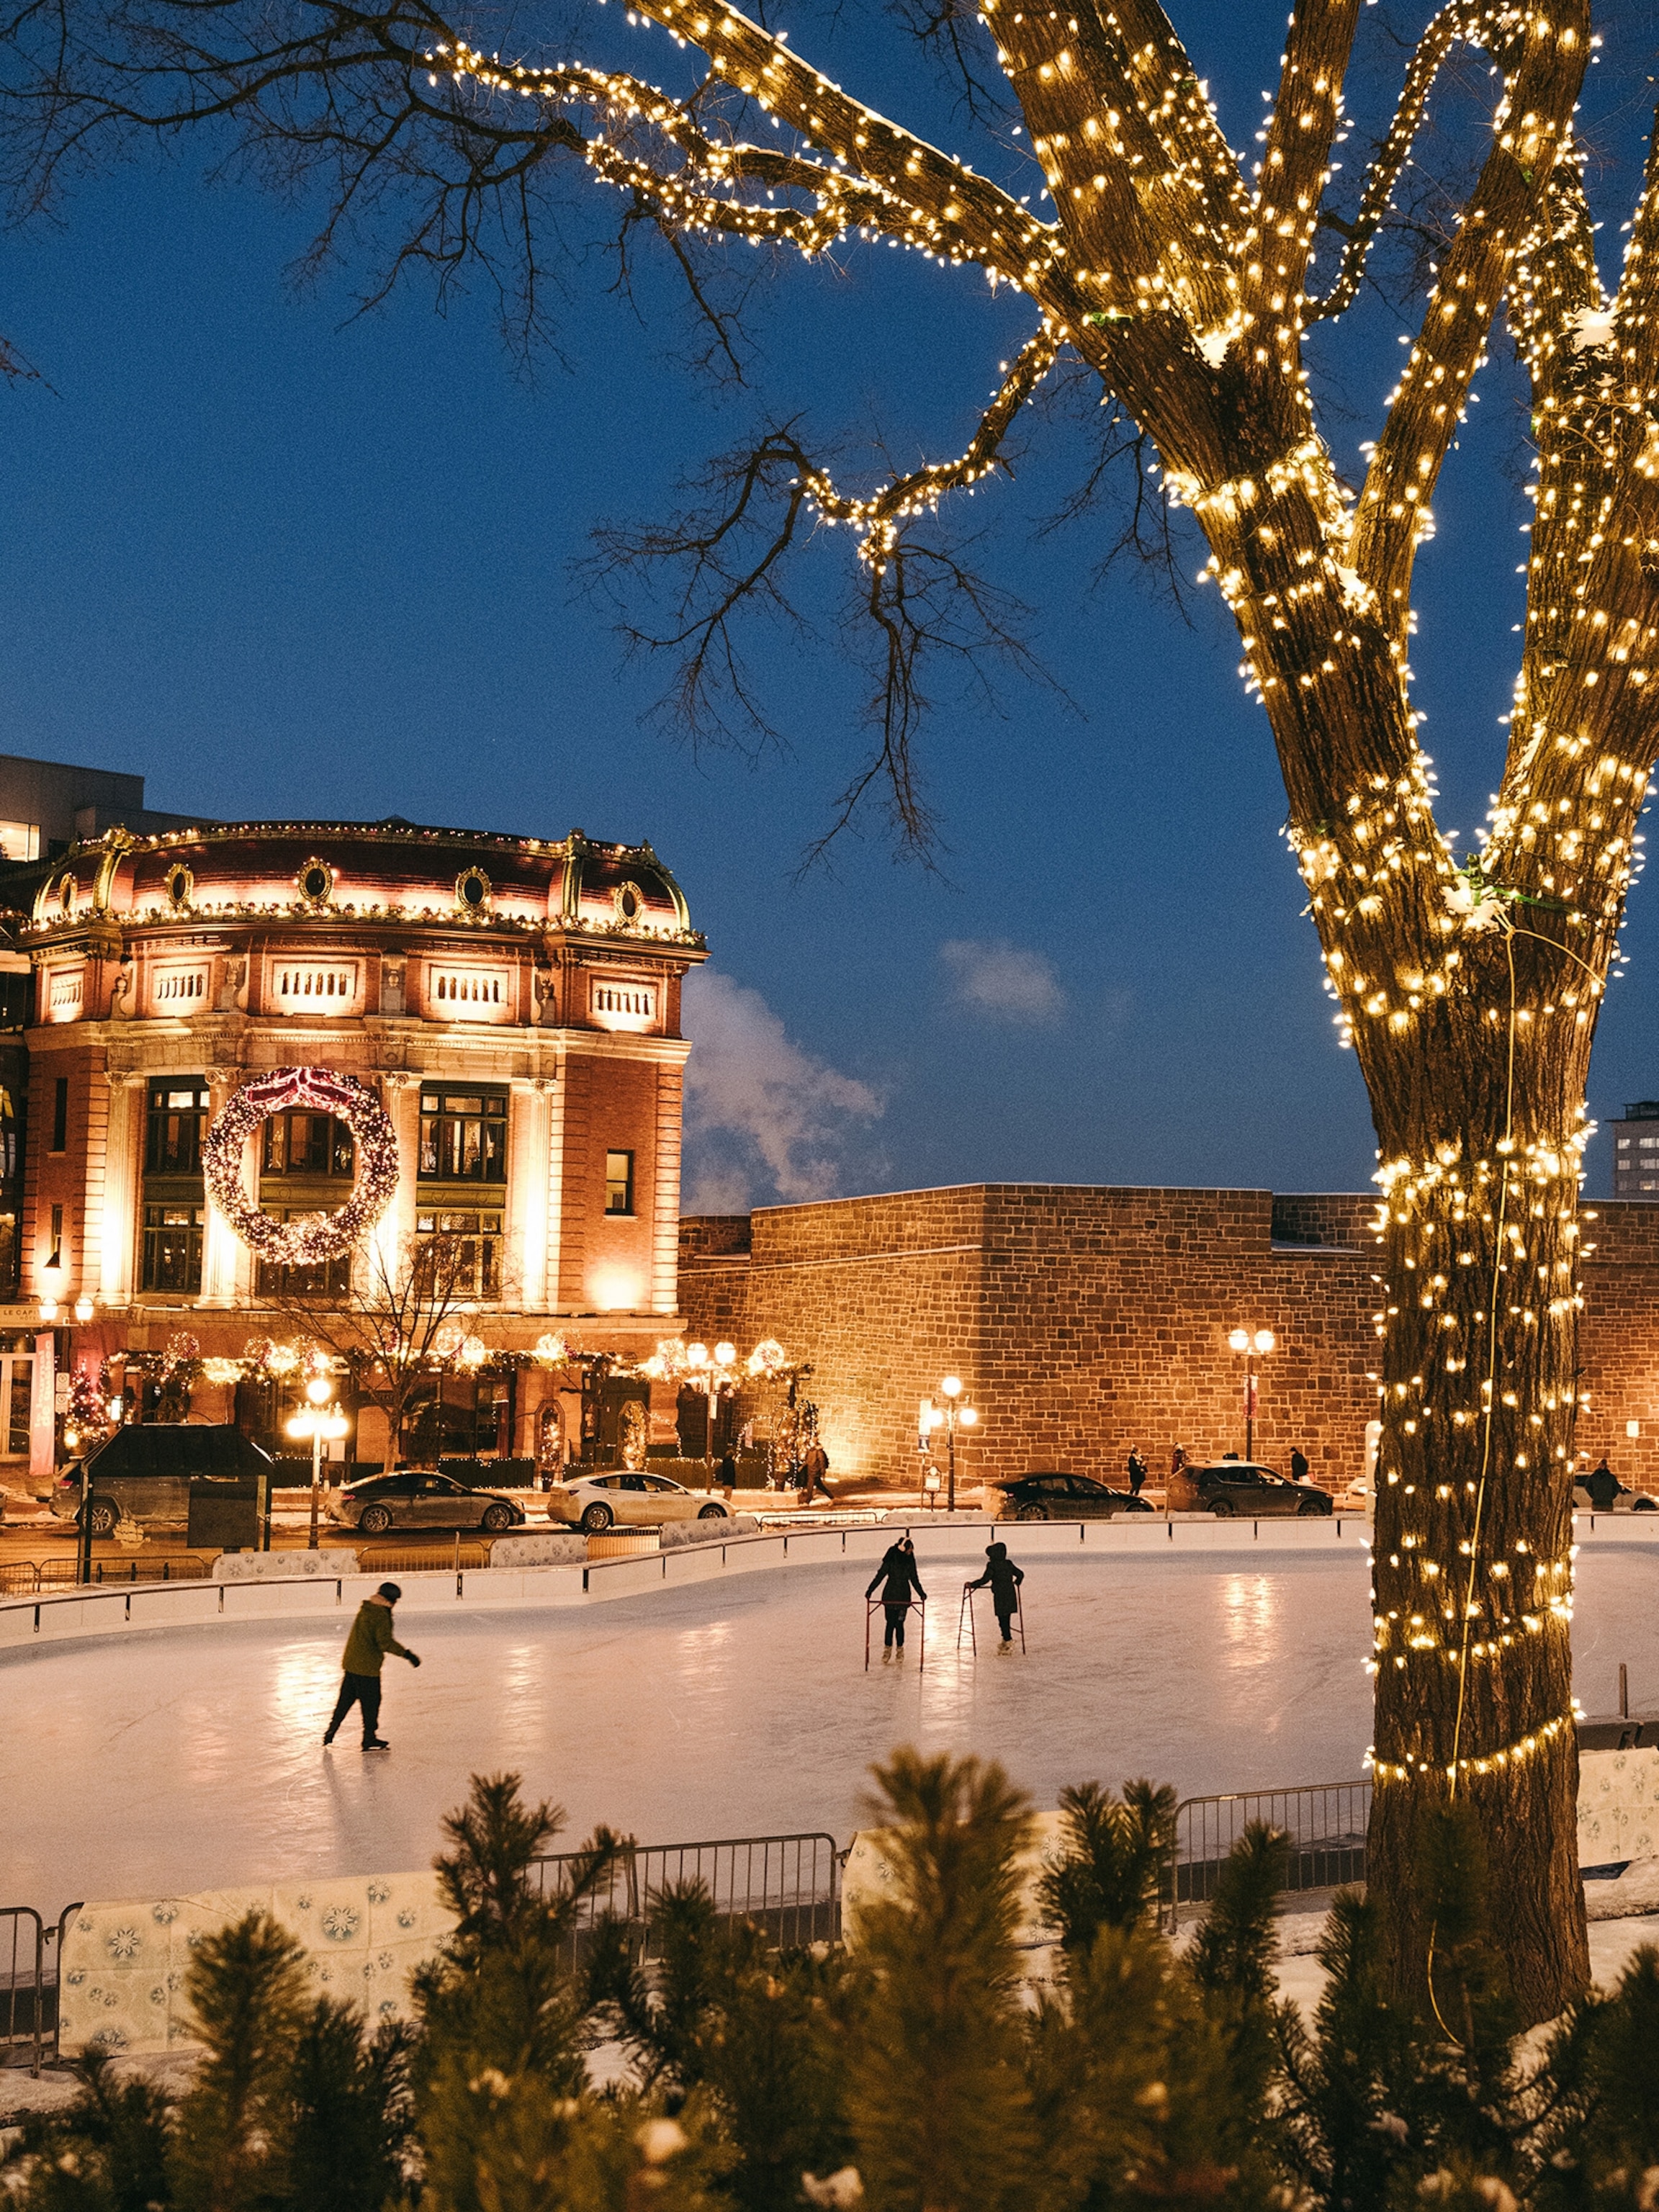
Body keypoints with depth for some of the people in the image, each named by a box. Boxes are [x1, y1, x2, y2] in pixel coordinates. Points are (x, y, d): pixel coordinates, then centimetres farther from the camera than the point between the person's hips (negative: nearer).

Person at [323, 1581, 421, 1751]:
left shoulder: (365, 1608, 7)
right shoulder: (381, 1615, -19)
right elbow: (385, 1642, -26)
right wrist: (406, 1654, -27)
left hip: (351, 1662, 9)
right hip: (367, 1666, -8)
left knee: (346, 1698, 20)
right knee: (371, 1702, 3)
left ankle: (332, 1729, 28)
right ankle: (369, 1739, 10)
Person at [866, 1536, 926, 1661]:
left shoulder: (910, 1560, -1)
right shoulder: (891, 1559, -11)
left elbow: (914, 1579, 9)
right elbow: (880, 1575, -7)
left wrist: (921, 1593, 4)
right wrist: (870, 1591, -11)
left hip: (904, 1597, 1)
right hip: (890, 1596, -1)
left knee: (899, 1623, 1)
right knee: (890, 1623, 1)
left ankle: (900, 1649, 16)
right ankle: (887, 1649, 15)